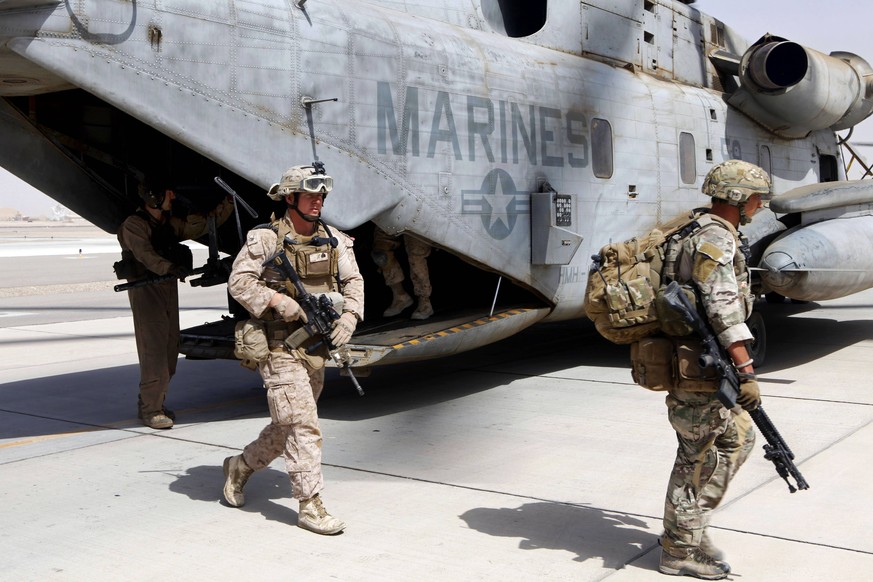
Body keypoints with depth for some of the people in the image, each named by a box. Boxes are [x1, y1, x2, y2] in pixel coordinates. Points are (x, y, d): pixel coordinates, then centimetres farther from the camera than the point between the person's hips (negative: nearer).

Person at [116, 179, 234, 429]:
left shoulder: (170, 223, 15)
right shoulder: (134, 225, -9)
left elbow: (202, 224, 16)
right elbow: (144, 253, -25)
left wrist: (227, 203, 6)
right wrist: (168, 267, -41)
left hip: (169, 287, 8)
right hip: (145, 289, -8)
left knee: (170, 349, 9)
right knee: (153, 349, -11)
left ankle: (152, 404, 20)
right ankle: (150, 410, -7)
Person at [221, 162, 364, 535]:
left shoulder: (333, 240, 8)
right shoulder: (266, 238, -8)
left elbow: (353, 281, 8)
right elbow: (239, 281, -11)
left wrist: (349, 317, -9)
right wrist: (278, 302, -23)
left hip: (316, 348, 7)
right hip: (281, 347, -7)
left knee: (288, 425, 17)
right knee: (302, 425, -10)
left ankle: (240, 466, 39)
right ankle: (310, 505, -3)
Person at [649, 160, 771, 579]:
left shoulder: (698, 233, 16)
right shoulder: (715, 241, -17)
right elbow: (724, 310, -26)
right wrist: (746, 372, -28)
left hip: (700, 364, 10)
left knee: (738, 436, 17)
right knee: (697, 458, 0)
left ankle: (687, 526, 22)